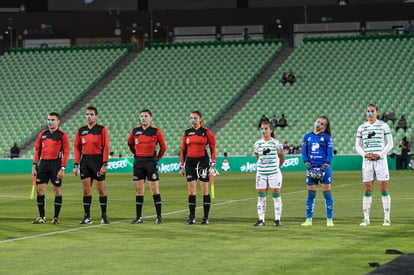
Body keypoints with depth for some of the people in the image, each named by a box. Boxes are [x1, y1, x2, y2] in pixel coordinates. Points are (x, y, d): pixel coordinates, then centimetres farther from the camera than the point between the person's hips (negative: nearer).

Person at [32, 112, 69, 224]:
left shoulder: (62, 135, -3)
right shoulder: (42, 134, 11)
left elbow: (66, 153, -6)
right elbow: (38, 150, 14)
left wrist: (62, 169, -13)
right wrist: (34, 166, 6)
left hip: (56, 164, -4)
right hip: (43, 164, 4)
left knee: (57, 191, 0)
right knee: (40, 190, 1)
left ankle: (56, 218, 7)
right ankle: (41, 217, 10)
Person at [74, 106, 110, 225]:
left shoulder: (102, 129, -2)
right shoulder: (81, 130, 10)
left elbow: (106, 147, -5)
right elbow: (77, 148, 11)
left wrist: (104, 164, -12)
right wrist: (76, 165, 4)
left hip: (97, 160, -4)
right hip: (85, 161, 4)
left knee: (101, 189, -2)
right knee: (86, 190, 4)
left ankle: (104, 216, 5)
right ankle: (87, 217, 8)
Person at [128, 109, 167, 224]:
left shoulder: (156, 131, -3)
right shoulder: (135, 131, 7)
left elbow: (163, 147, 3)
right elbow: (130, 143, 23)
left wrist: (157, 158, 6)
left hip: (151, 161, -3)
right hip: (138, 162, 3)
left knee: (154, 189, -4)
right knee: (139, 190, 4)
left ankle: (159, 216, 2)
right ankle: (139, 217, 8)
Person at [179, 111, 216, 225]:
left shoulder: (206, 132, -1)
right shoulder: (186, 132, 9)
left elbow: (213, 149, 1)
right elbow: (183, 150, 13)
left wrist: (213, 165, -5)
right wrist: (181, 166, 9)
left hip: (202, 161, -3)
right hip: (190, 162, 3)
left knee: (205, 190, -2)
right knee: (191, 190, 2)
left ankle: (206, 217, 3)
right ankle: (192, 217, 6)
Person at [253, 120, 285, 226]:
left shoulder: (276, 143, -3)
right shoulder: (257, 143, 5)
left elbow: (282, 157, 9)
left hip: (274, 173, -3)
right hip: (261, 173, 3)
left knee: (276, 195, -1)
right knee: (261, 196, 3)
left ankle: (277, 219, 5)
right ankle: (261, 219, 7)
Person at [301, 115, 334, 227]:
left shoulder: (327, 137, 1)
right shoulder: (307, 137, 9)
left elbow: (330, 154, -3)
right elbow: (304, 153, 7)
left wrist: (323, 168, -12)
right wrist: (309, 167, -5)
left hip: (324, 168, -2)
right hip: (311, 168, 2)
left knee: (327, 193, -2)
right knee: (311, 194, 4)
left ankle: (329, 219, 1)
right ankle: (309, 219, 9)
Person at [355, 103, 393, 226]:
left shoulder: (383, 125, 2)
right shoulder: (361, 127, 10)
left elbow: (390, 143, 3)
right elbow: (357, 145, 13)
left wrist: (379, 154, -10)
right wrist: (365, 154, -6)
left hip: (380, 160, -2)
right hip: (367, 161, 2)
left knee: (384, 190, -4)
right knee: (367, 191, 1)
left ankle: (387, 218, 0)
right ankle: (366, 218, 5)